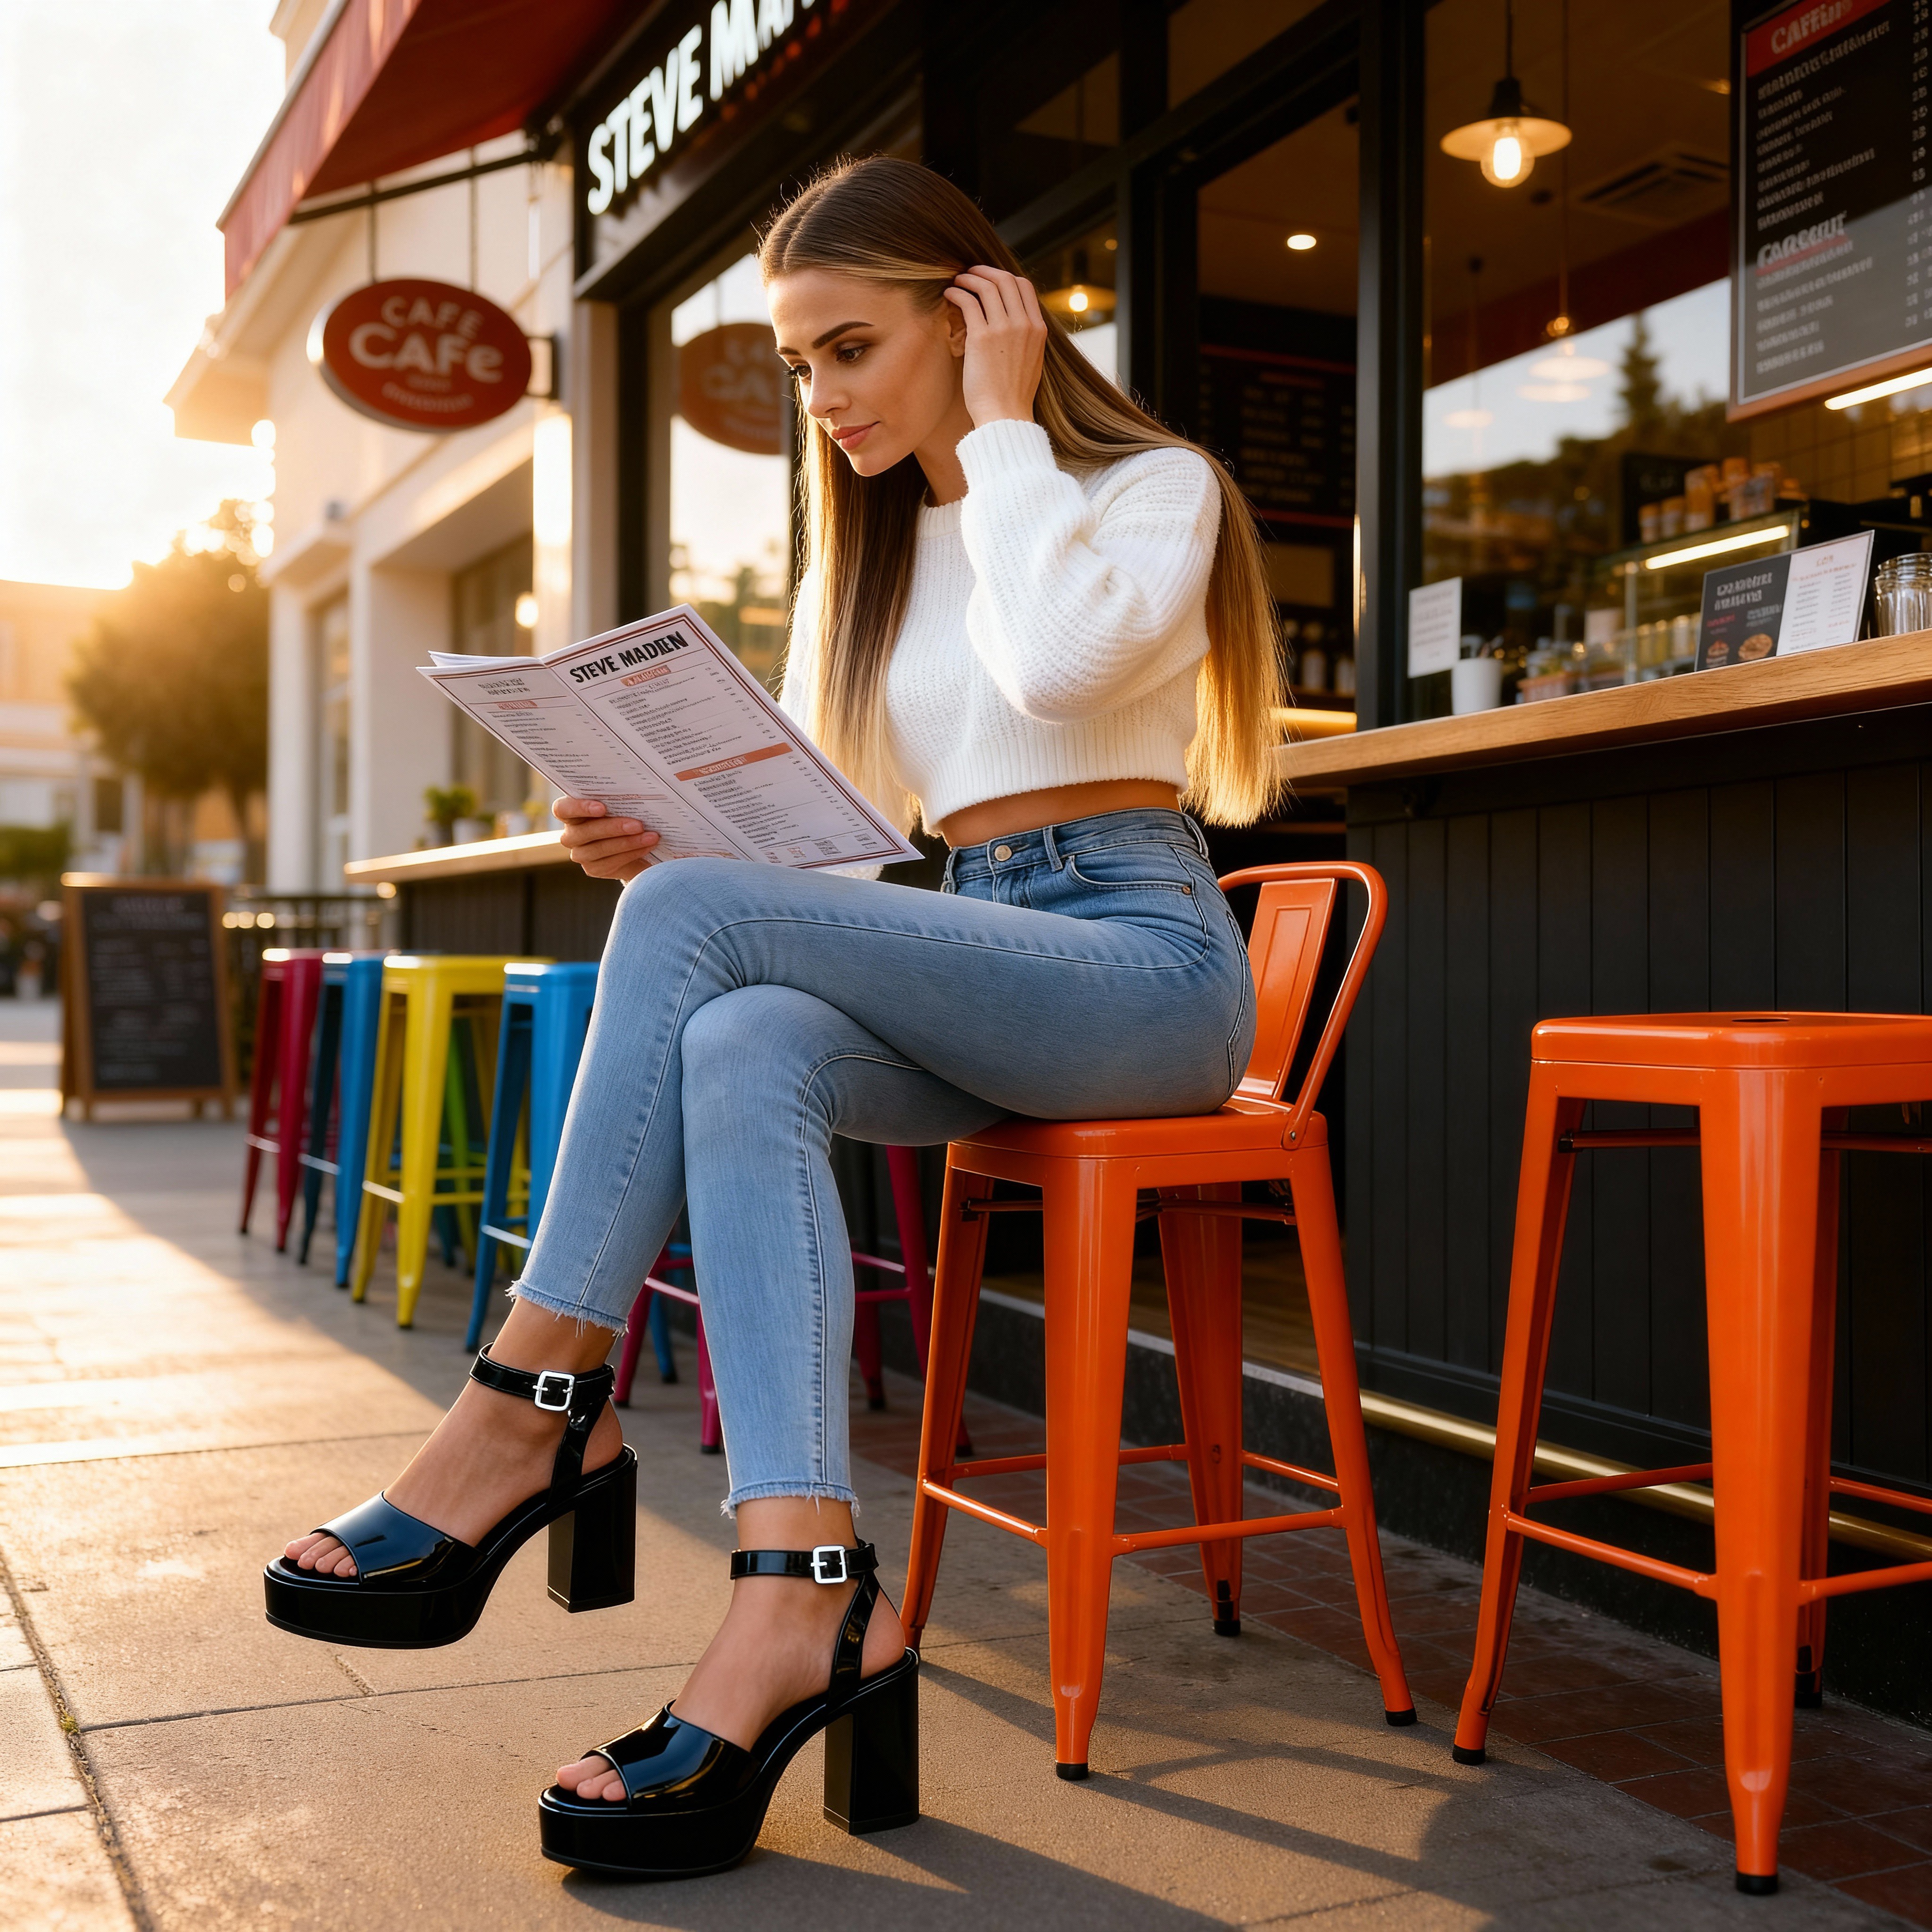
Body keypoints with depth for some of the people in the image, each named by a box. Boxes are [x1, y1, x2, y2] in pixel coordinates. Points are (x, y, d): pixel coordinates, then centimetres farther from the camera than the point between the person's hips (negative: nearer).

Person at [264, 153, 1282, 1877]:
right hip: (970, 988, 6)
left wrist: (1000, 426, -7)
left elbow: (1056, 660, -20)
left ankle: (541, 1406, -20)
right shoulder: (868, 554, 23)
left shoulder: (1155, 487, 4)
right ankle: (804, 1599, -39)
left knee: (696, 916, -26)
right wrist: (664, 829, -7)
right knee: (743, 1053, -31)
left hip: (1146, 963, -5)